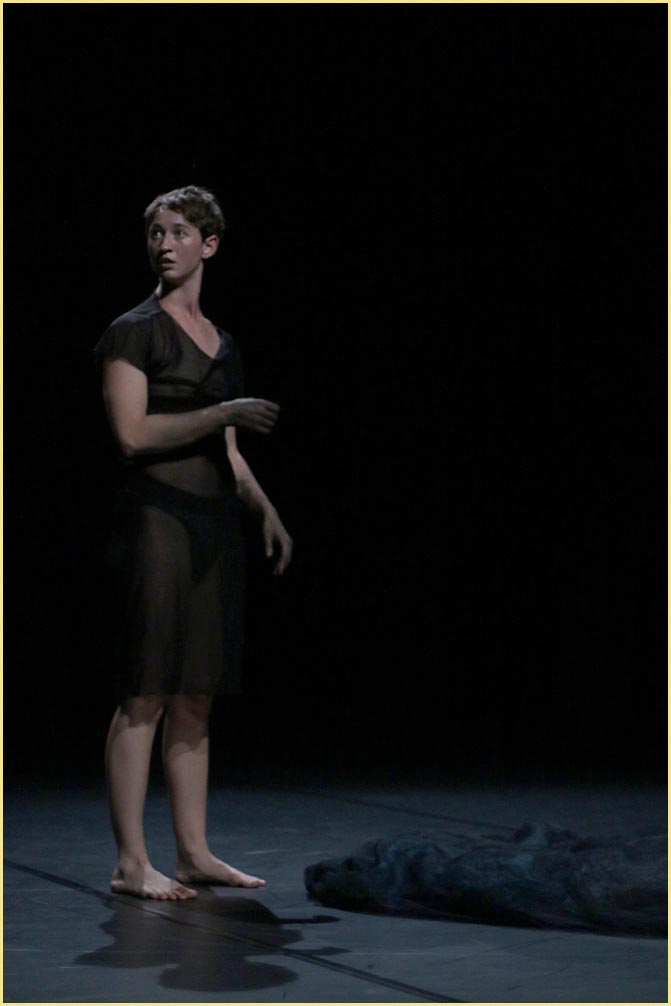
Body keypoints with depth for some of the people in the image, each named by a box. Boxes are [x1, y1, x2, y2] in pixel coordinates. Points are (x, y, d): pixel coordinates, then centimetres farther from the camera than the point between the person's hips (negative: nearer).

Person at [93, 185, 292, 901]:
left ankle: (194, 852, 14)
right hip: (156, 515, -7)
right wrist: (223, 412, -17)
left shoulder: (221, 344, 18)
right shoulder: (134, 332, -4)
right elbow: (131, 432, -14)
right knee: (147, 694, -8)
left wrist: (266, 511, 12)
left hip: (213, 522, 7)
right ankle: (130, 862, -4)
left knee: (196, 698, 9)